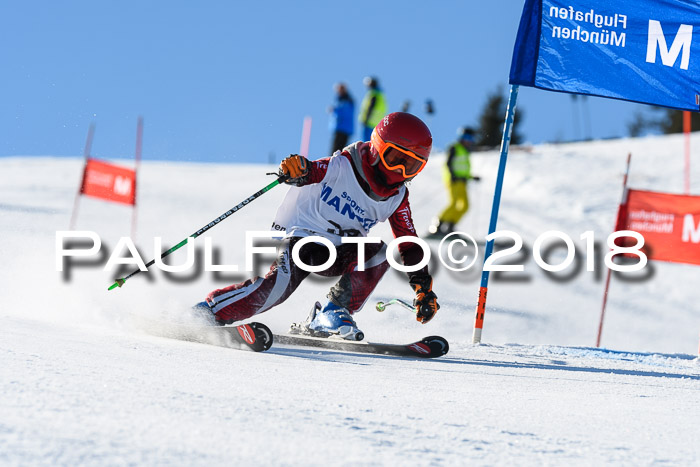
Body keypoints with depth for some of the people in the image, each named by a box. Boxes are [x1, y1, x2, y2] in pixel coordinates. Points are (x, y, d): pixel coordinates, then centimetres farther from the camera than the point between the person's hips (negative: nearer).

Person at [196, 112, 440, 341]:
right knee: (280, 283, -30)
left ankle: (332, 313, -15)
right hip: (299, 235, -6)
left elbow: (410, 245, 5)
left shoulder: (397, 198, 0)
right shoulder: (344, 166, -15)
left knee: (377, 253, -21)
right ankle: (206, 312, -18)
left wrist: (424, 290, -2)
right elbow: (308, 172, -27)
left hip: (336, 252, 6)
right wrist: (295, 169, -52)